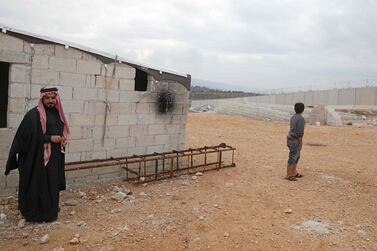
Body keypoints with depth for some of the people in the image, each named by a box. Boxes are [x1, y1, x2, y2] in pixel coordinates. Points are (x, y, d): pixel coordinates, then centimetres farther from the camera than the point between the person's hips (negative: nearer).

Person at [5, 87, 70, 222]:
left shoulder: (57, 113, 10)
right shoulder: (33, 114, -13)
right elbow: (28, 135, -19)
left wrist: (63, 140, 1)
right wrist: (50, 138, -20)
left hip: (55, 157, 7)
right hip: (37, 157, -7)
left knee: (52, 184, 14)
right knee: (38, 185, 1)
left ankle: (50, 212, 28)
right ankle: (35, 214, 16)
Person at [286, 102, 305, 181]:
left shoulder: (293, 117, 10)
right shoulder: (301, 119, -18)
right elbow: (300, 133, -20)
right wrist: (300, 143, -14)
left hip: (291, 139, 10)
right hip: (295, 140, -10)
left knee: (297, 157, 19)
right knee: (292, 158, -3)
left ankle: (294, 173, 28)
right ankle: (288, 175, 2)